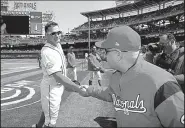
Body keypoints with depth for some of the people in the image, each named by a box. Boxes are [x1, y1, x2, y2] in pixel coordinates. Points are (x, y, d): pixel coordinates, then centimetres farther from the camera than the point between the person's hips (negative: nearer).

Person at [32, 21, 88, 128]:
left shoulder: (58, 45, 0)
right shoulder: (47, 52, -29)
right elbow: (58, 76, -34)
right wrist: (78, 89, -36)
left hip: (58, 86, 9)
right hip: (52, 88, -9)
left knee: (47, 108, 31)